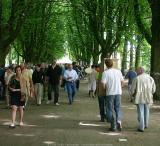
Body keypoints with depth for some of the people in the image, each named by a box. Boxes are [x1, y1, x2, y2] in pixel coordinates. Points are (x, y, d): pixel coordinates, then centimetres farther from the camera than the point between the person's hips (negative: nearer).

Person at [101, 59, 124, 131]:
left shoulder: (105, 72, -10)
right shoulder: (118, 71, 2)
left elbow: (103, 83, -14)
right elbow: (122, 81, 8)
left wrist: (105, 89, 6)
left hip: (110, 93, -3)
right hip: (118, 92, 3)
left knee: (110, 110, 8)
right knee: (118, 108, 14)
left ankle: (113, 126, 8)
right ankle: (118, 121, -8)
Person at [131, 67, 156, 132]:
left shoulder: (136, 79, -8)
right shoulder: (150, 78, 3)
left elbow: (132, 89, -5)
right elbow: (153, 89, 6)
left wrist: (134, 94, 16)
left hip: (139, 98, -4)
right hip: (148, 98, 4)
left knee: (140, 112, 2)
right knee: (146, 111, 20)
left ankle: (141, 127, 2)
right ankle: (146, 124, 33)